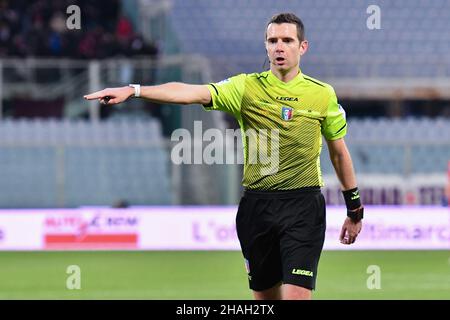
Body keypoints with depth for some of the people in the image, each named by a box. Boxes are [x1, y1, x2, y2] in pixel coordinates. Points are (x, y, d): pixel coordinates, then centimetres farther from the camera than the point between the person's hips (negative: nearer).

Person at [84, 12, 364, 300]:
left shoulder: (322, 94, 3)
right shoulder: (247, 87, 1)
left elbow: (339, 152, 15)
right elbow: (191, 93, -12)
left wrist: (355, 210, 18)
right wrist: (133, 90, -26)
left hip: (303, 209, -1)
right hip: (256, 206, 2)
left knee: (296, 295, -14)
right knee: (264, 295, 8)